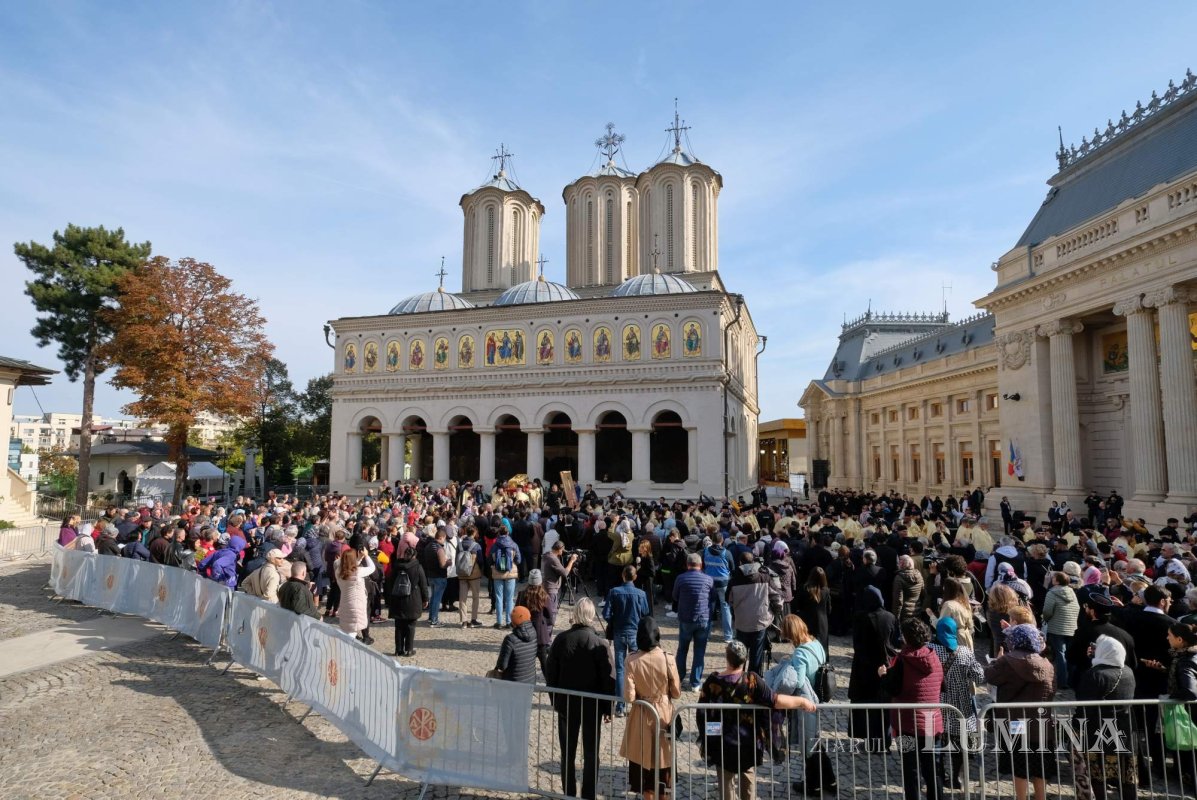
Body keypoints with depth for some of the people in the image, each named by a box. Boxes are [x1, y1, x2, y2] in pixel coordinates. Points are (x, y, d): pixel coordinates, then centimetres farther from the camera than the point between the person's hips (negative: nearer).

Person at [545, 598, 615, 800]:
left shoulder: (561, 639, -7)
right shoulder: (599, 643, -15)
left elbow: (550, 672, -1)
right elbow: (608, 677, -12)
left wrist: (555, 700, 11)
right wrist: (607, 707, -2)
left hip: (566, 703, 2)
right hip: (592, 704, -2)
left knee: (567, 752, 16)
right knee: (591, 753, 11)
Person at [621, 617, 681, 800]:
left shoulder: (632, 661, -19)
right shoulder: (667, 659, -17)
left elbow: (629, 697, -17)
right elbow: (677, 693, -8)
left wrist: (640, 695, 4)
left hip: (641, 717, 0)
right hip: (663, 715, 1)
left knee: (643, 758, 17)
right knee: (663, 758, 19)